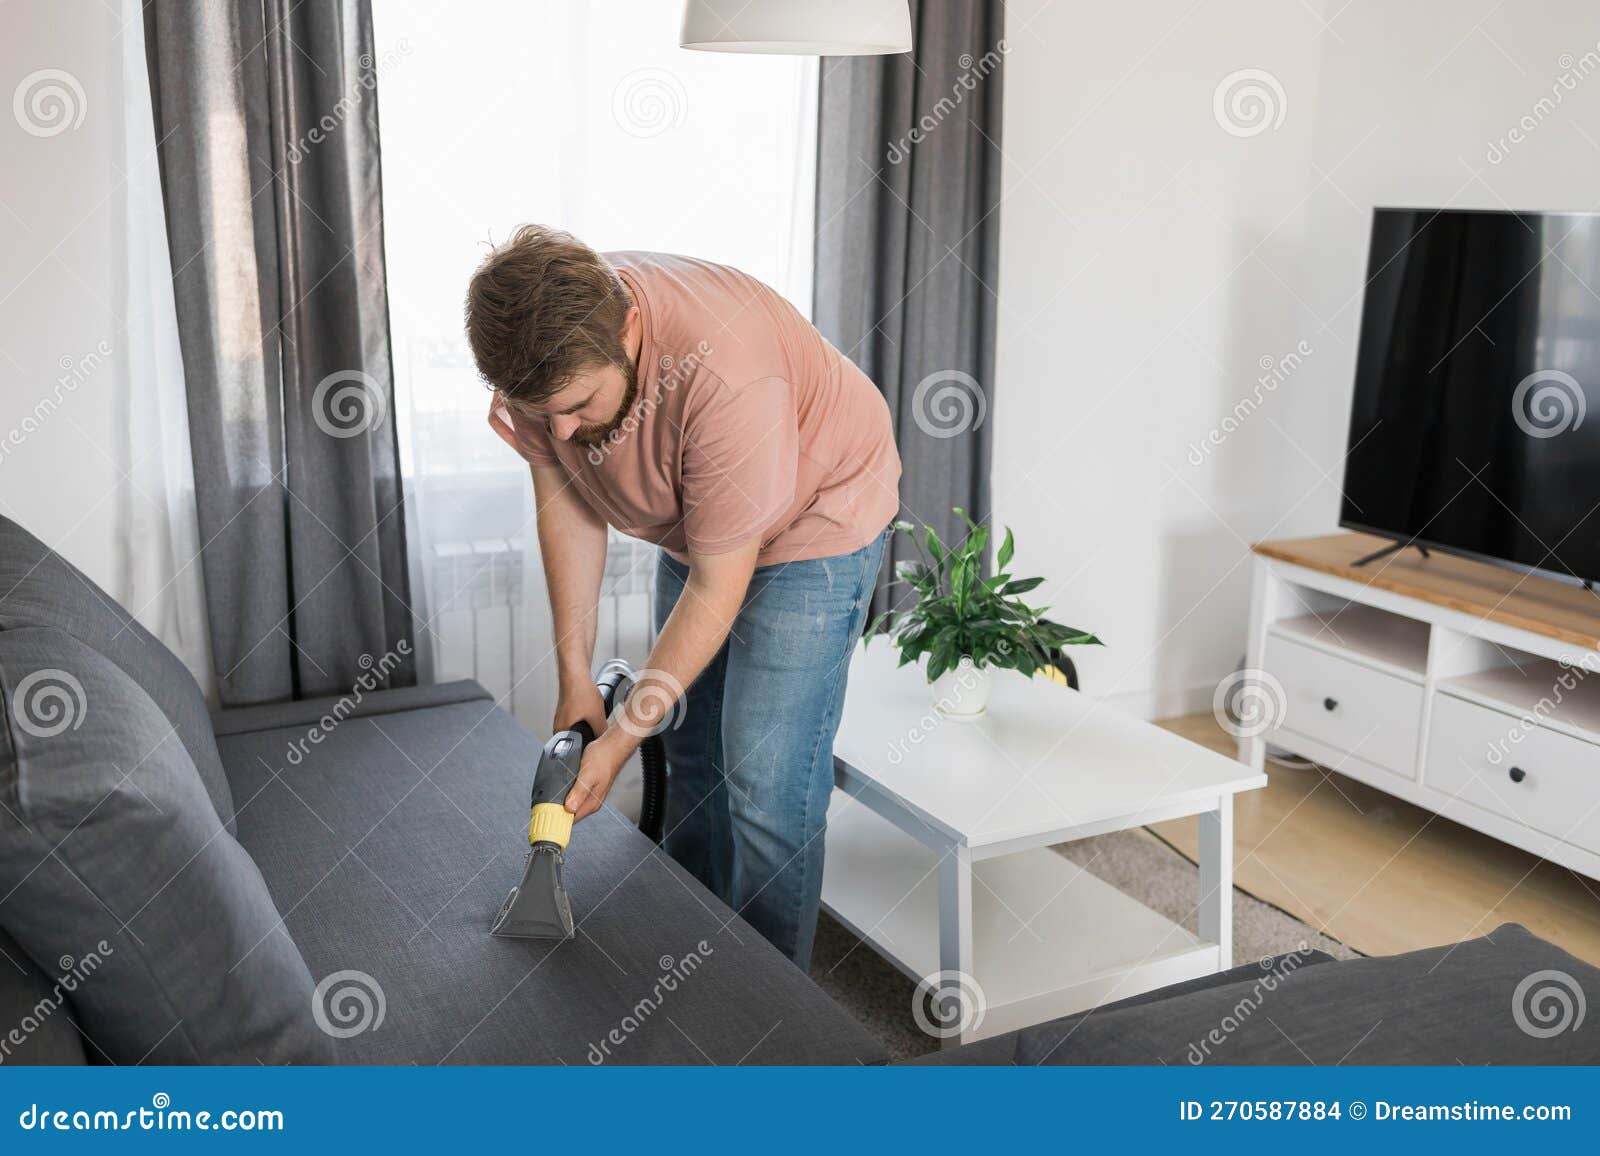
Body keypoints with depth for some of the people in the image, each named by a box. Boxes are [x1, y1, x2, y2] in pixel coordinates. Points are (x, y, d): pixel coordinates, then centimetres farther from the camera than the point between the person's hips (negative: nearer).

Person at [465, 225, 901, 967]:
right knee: (689, 752, 15)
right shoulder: (542, 354, -22)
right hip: (690, 524, 7)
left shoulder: (724, 373, -41)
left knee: (764, 777, -11)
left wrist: (621, 737, -25)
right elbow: (564, 503, -8)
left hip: (813, 521, -6)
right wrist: (575, 677, -8)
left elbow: (716, 586, -31)